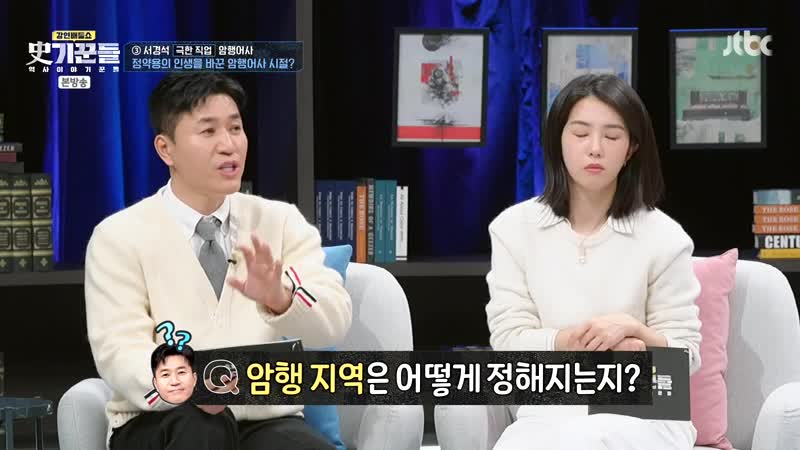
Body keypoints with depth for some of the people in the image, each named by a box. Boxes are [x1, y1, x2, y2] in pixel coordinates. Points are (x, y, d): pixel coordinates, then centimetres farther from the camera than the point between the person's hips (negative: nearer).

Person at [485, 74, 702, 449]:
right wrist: (589, 338, -15)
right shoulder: (514, 228, 5)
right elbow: (508, 342, -1)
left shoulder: (663, 237, 1)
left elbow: (686, 357, 2)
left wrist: (631, 329, -18)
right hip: (549, 414, 1)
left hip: (645, 415, -1)